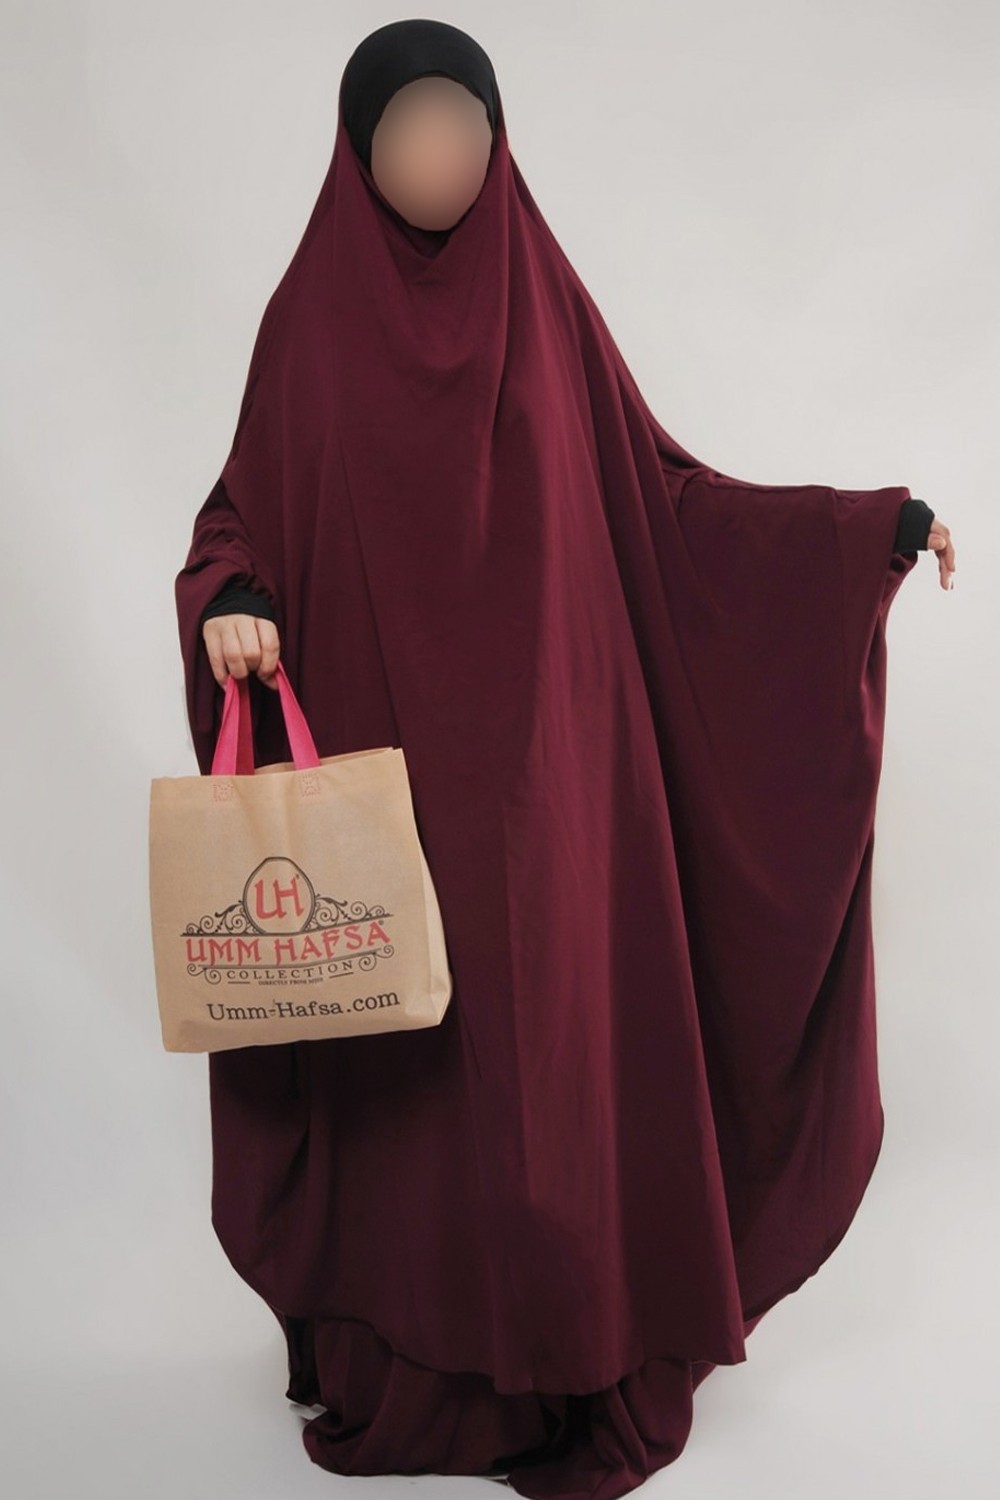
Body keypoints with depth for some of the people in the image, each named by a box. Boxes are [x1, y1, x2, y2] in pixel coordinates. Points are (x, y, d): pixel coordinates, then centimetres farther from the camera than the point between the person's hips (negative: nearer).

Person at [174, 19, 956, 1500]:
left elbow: (661, 496, 9)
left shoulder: (546, 307, 6)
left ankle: (578, 1358, 23)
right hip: (384, 762, -1)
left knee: (558, 1031, 4)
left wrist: (867, 526, 6)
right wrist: (226, 608, -18)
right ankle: (401, 1357, 25)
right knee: (401, 1061, 5)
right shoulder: (311, 319, 3)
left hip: (542, 765, 1)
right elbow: (241, 520, 5)